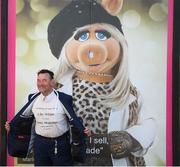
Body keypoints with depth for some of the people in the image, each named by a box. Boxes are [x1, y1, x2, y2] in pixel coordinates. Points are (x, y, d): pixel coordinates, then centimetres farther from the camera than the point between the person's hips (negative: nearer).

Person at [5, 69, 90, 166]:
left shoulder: (63, 98, -14)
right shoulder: (34, 98, -1)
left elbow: (73, 117, -9)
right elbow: (23, 114, 13)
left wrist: (83, 130, -21)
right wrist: (11, 125, 13)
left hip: (60, 143, -4)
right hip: (40, 142, 4)